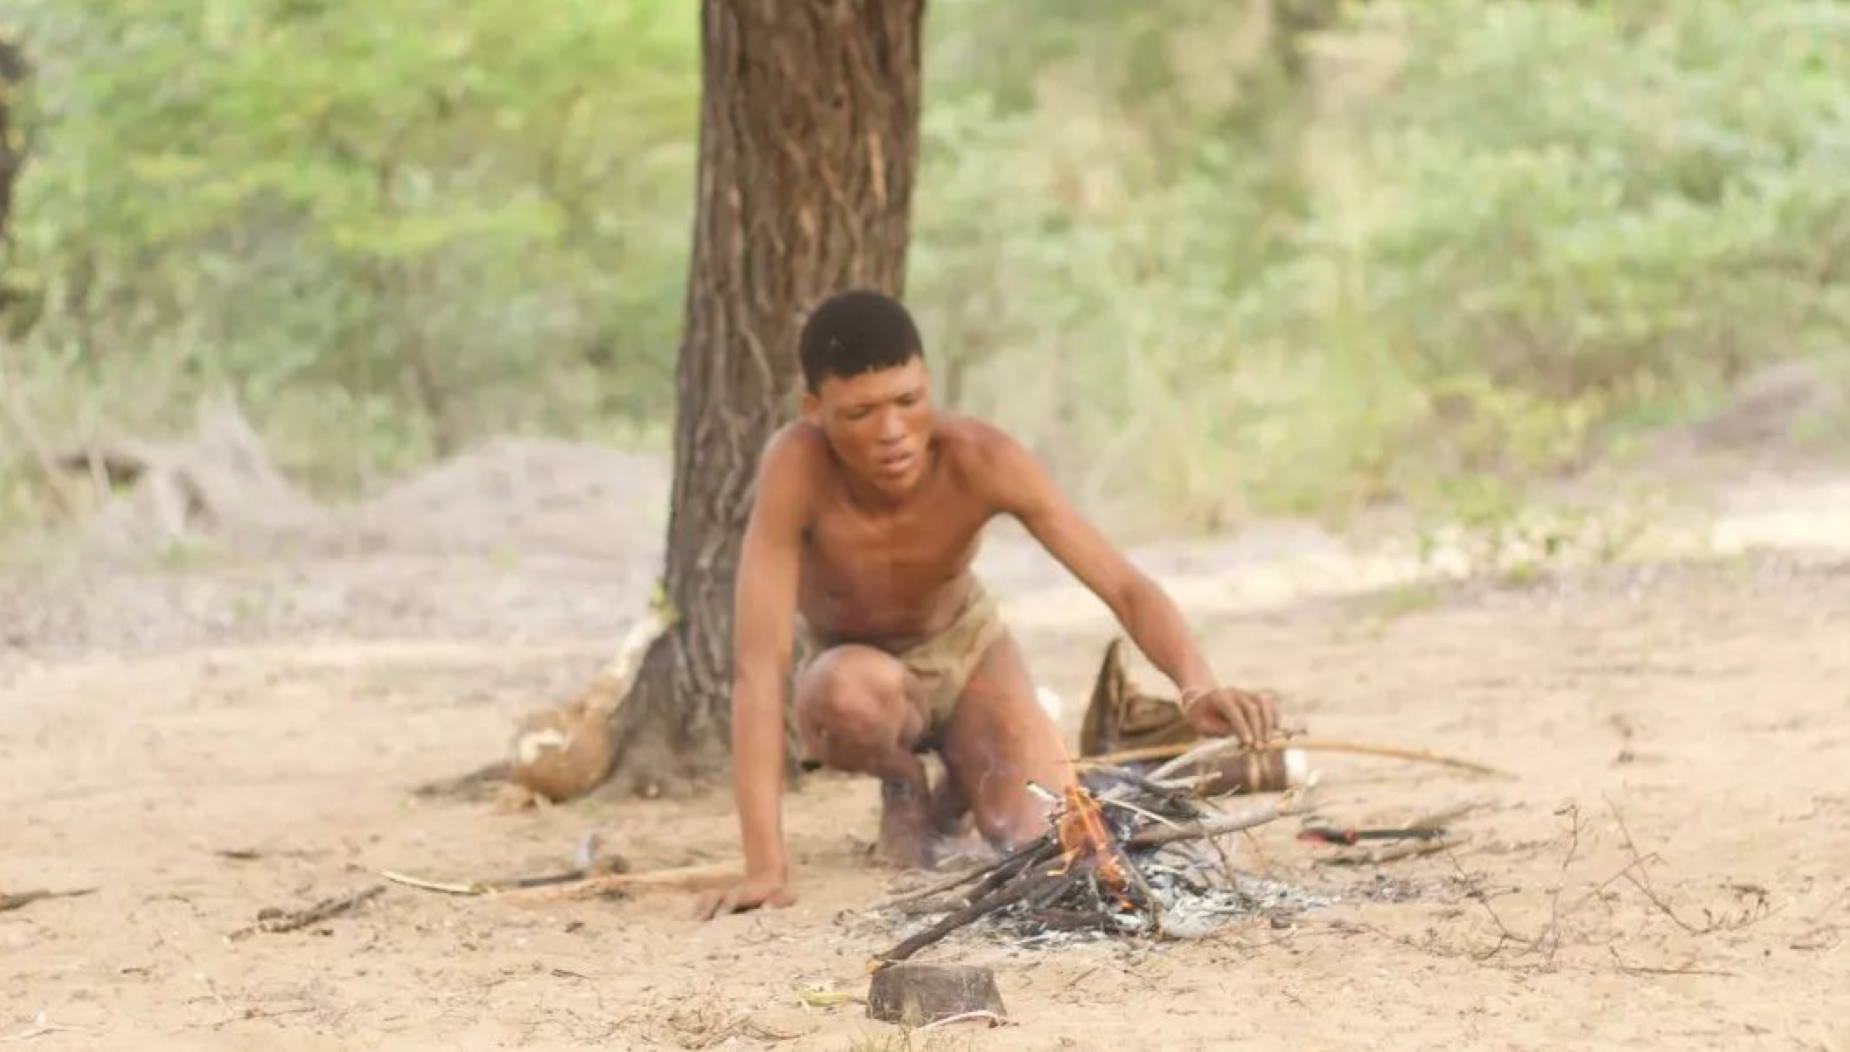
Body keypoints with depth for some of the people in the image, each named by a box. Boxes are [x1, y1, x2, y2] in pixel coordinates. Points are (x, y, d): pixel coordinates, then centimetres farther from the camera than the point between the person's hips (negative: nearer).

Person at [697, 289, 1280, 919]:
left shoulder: (982, 461, -31)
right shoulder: (796, 466, -36)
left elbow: (1125, 586, -32)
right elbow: (758, 666, -39)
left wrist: (1197, 689, -53)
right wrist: (766, 867, -46)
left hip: (965, 650, 2)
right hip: (849, 673, -2)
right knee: (861, 691, -38)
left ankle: (960, 785, 18)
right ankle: (905, 790, -1)